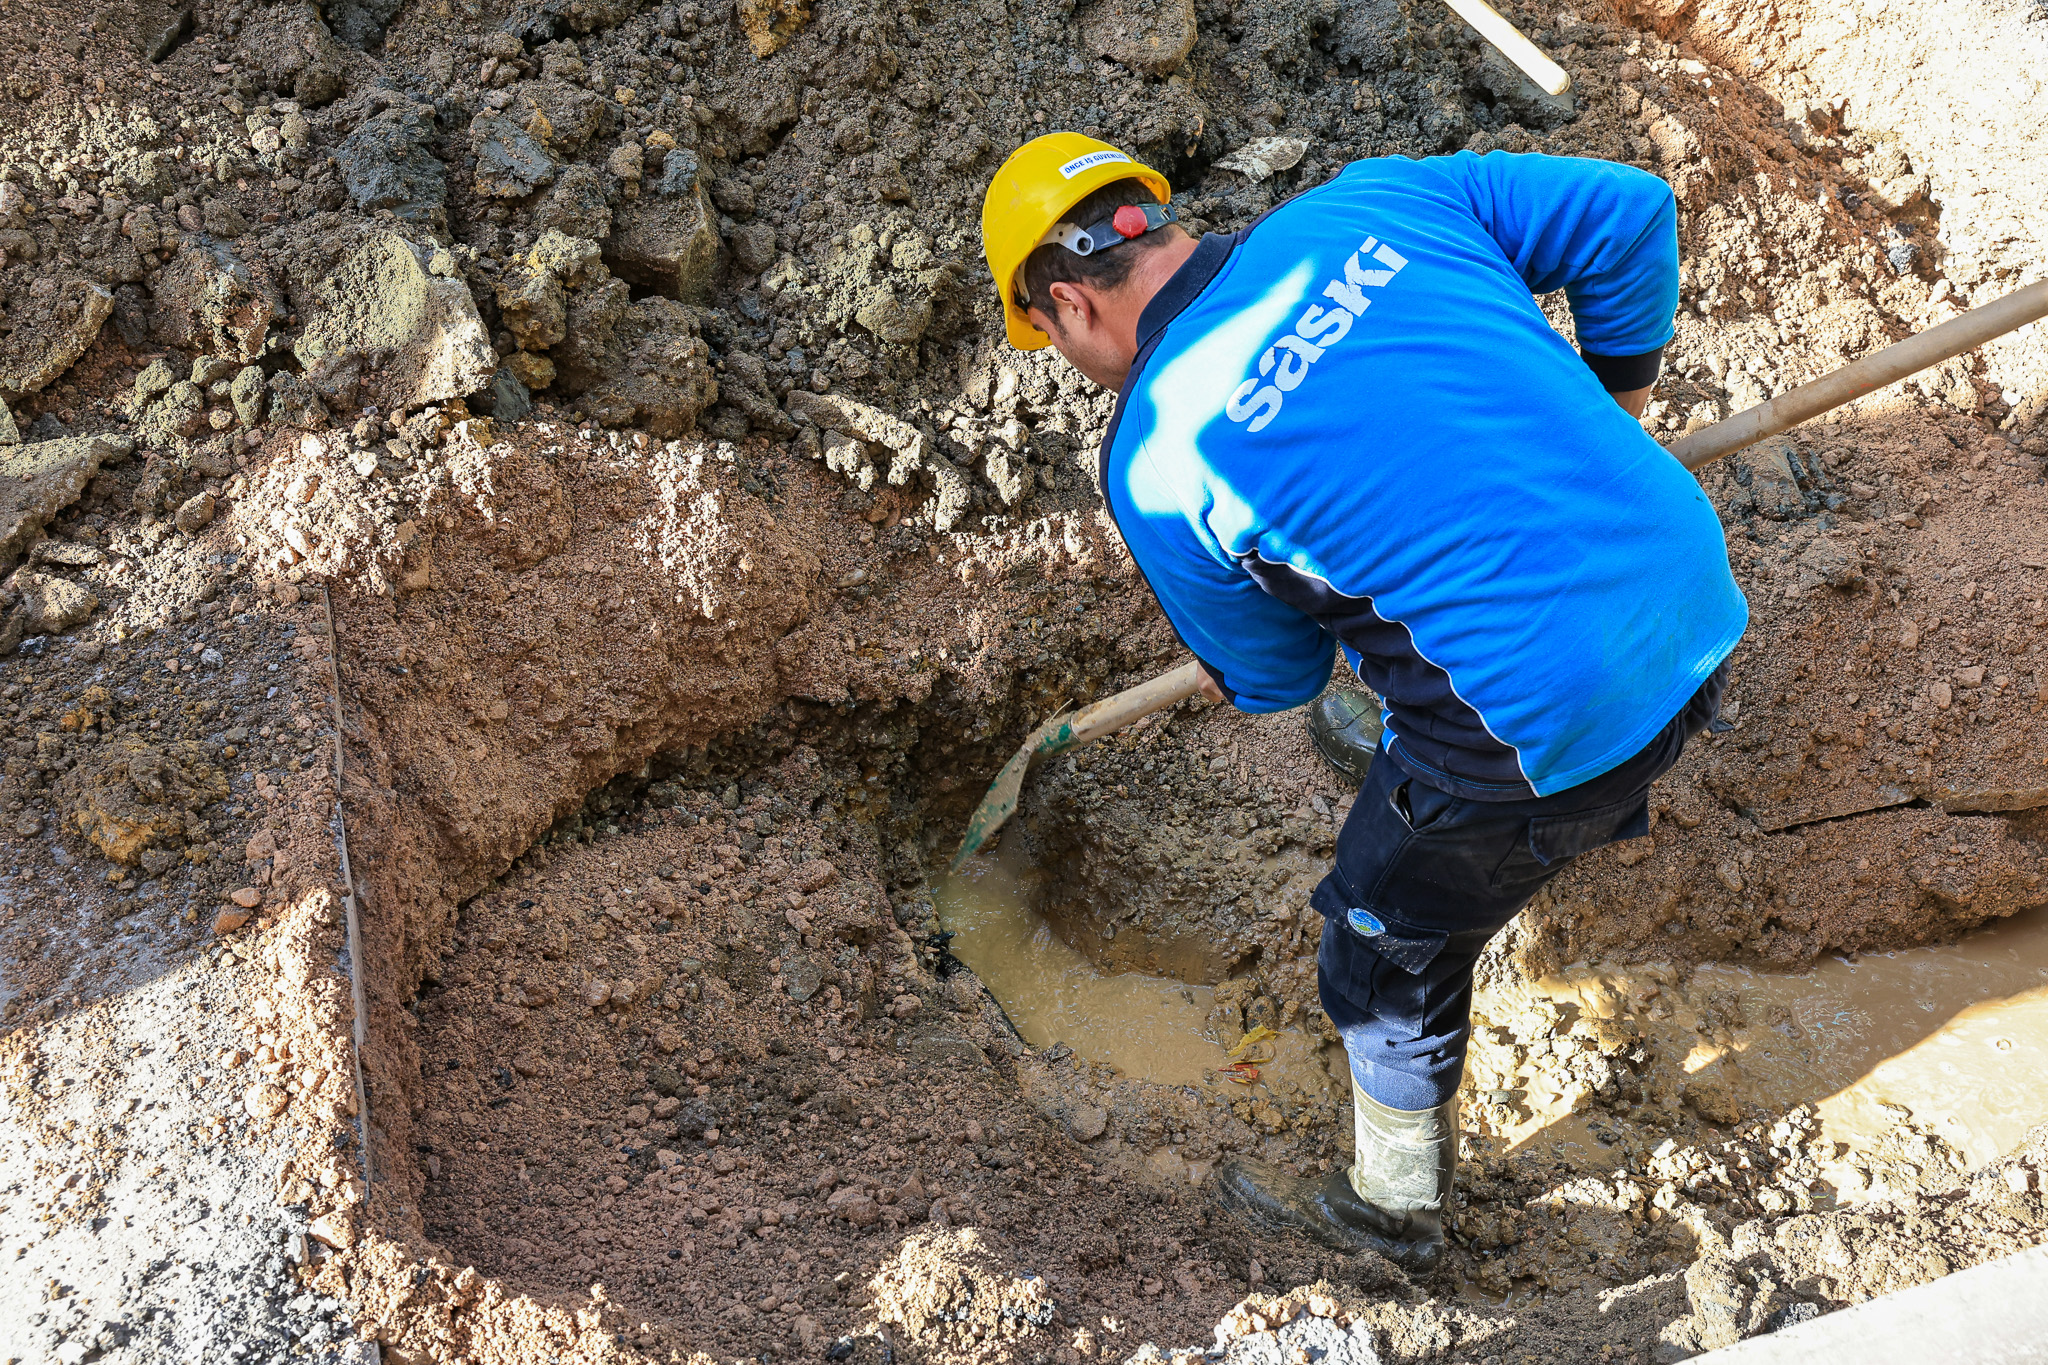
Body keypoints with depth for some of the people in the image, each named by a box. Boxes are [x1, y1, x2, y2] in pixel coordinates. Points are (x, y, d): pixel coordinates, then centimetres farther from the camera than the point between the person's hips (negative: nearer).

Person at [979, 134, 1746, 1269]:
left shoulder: (1155, 465, -11)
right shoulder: (1370, 202, 2)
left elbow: (1269, 674, 4)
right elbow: (1631, 210, 8)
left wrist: (1224, 673, 30)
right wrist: (1614, 407, 22)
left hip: (1554, 726, -6)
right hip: (1698, 598, 7)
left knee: (1391, 953, 21)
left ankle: (1394, 1207, 46)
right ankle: (1398, 744, 70)